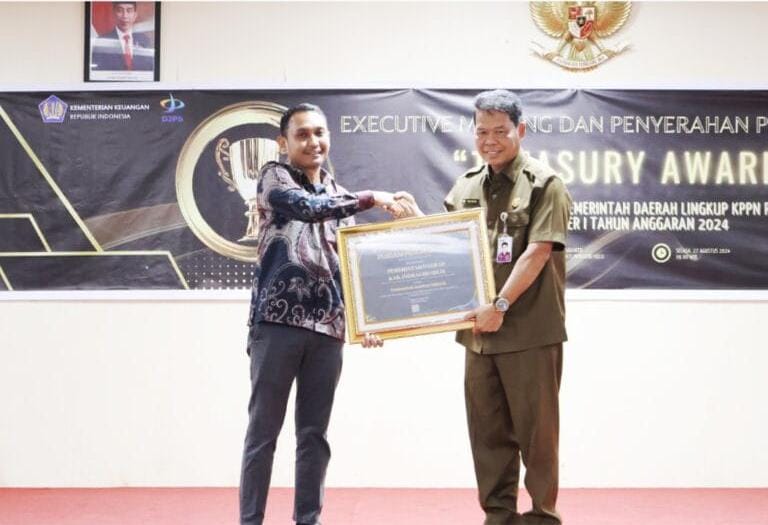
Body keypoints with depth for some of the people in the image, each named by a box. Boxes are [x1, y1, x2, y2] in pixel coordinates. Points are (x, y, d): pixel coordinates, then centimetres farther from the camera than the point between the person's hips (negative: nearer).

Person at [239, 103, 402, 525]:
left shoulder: (340, 197, 18)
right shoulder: (273, 177, 3)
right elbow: (307, 208, -18)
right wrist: (372, 198, -25)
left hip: (327, 327, 5)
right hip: (277, 321, -5)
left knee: (314, 433, 8)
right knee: (264, 430, 0)